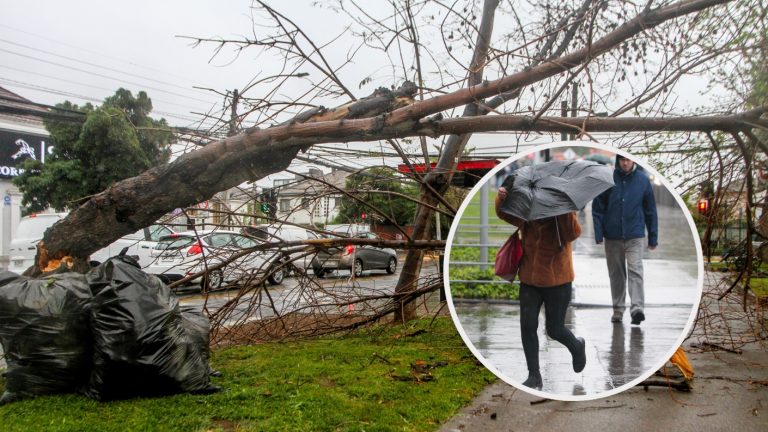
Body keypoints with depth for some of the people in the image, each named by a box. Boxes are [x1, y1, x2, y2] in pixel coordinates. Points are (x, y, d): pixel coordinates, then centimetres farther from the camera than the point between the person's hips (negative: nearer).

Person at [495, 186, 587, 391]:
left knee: (554, 329, 5)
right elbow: (504, 213, -8)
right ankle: (534, 376, 12)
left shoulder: (561, 215, -14)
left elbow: (573, 233, -32)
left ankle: (577, 346, 41)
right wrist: (501, 198, -28)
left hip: (557, 281, -3)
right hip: (529, 280, 4)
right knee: (527, 326, -1)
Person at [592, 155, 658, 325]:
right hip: (612, 236, 1)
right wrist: (599, 234, -6)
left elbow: (650, 210, 7)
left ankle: (637, 308, -15)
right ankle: (618, 309, 21)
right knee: (616, 274, 10)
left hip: (635, 236, -1)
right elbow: (597, 207, 1)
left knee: (635, 271, -12)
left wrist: (653, 238, 7)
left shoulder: (643, 180, 1)